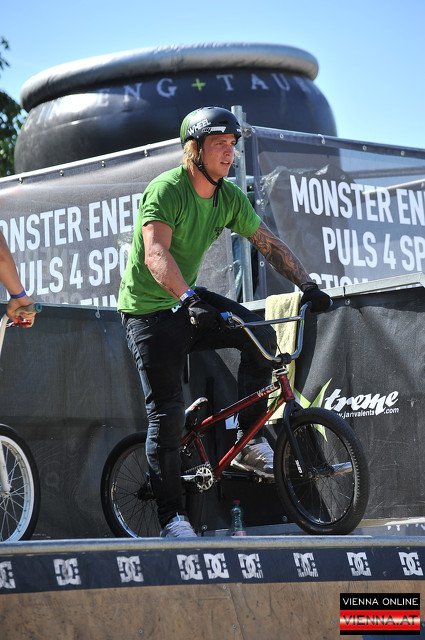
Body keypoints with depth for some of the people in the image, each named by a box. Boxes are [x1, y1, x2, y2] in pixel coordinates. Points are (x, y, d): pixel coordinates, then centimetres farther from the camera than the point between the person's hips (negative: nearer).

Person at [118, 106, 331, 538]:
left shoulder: (230, 198, -1)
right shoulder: (166, 189, -22)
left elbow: (269, 244, 2)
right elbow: (156, 254, -35)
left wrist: (307, 284, -12)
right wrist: (189, 299, -51)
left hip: (190, 301, 6)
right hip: (148, 310, -6)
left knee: (261, 336, -16)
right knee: (167, 414, -10)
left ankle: (250, 442, -3)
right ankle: (171, 516, -1)